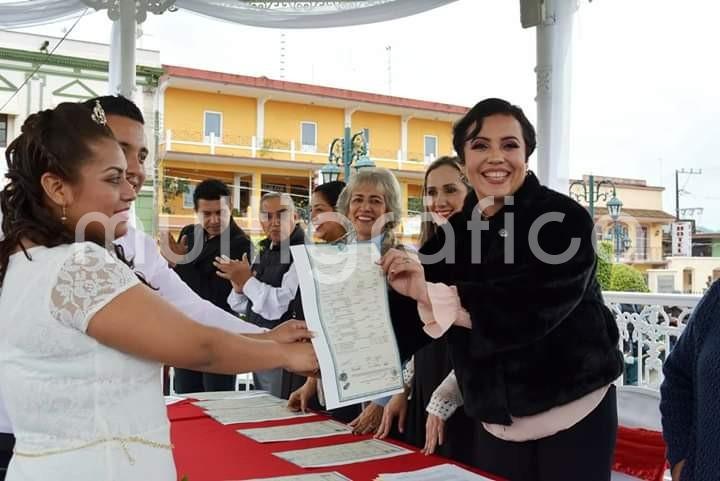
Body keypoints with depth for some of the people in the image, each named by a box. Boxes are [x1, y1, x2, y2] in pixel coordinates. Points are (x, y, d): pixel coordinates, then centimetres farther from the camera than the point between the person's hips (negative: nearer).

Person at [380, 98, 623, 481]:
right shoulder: (455, 232, 3)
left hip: (572, 415, -4)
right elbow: (411, 318, 1)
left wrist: (432, 293, -31)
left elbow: (534, 310, -26)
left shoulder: (565, 220, -12)